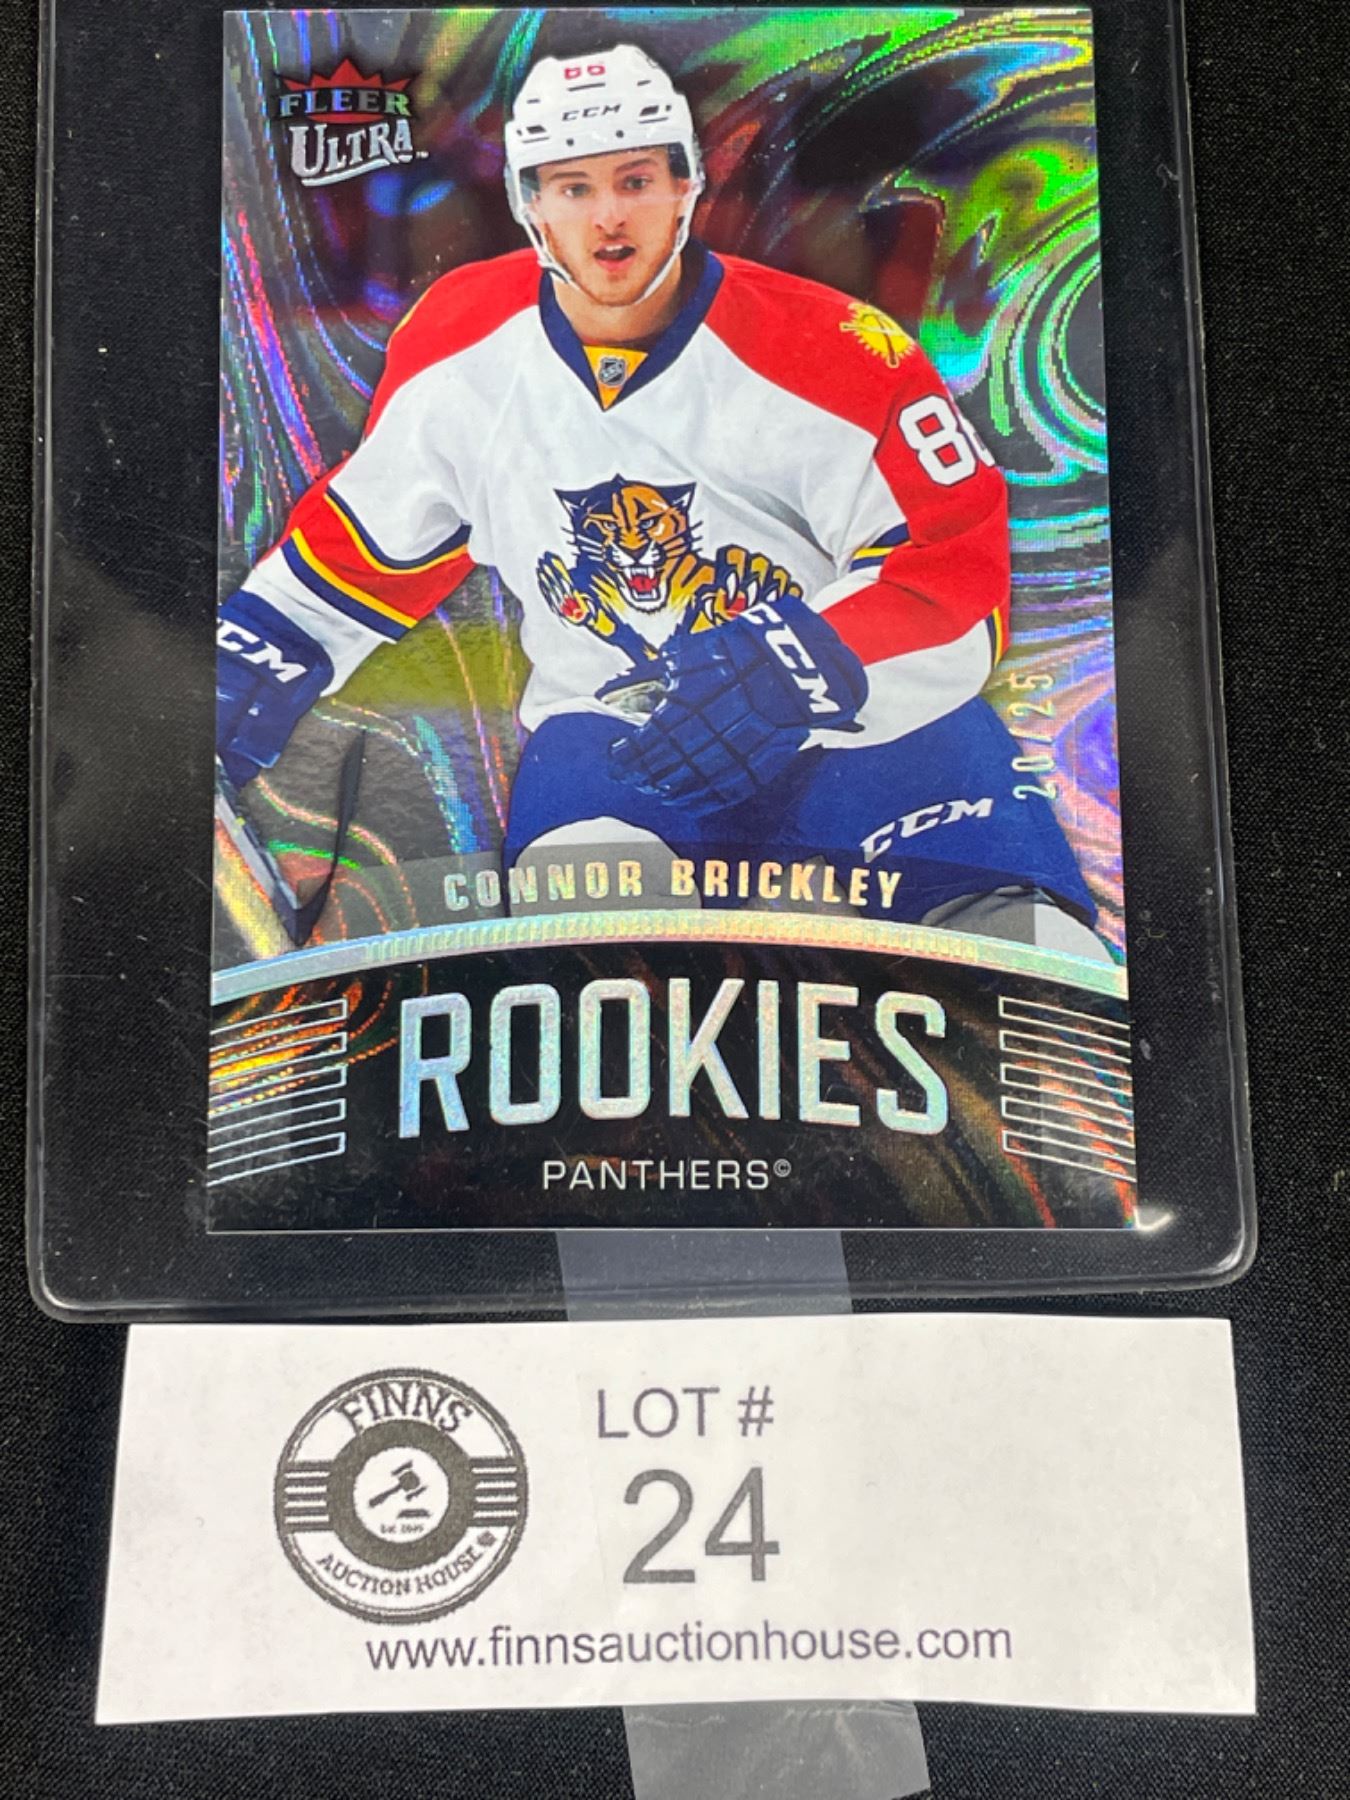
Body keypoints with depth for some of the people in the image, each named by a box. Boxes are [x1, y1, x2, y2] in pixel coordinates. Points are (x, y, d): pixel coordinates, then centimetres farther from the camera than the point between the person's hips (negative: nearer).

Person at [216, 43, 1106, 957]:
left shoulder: (831, 350, -12)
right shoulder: (458, 344, 1)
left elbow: (961, 571, -14)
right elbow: (370, 532, 16)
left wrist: (801, 671, -30)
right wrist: (257, 649, 5)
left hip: (862, 714, -1)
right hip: (608, 719, 2)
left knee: (1033, 961, -22)